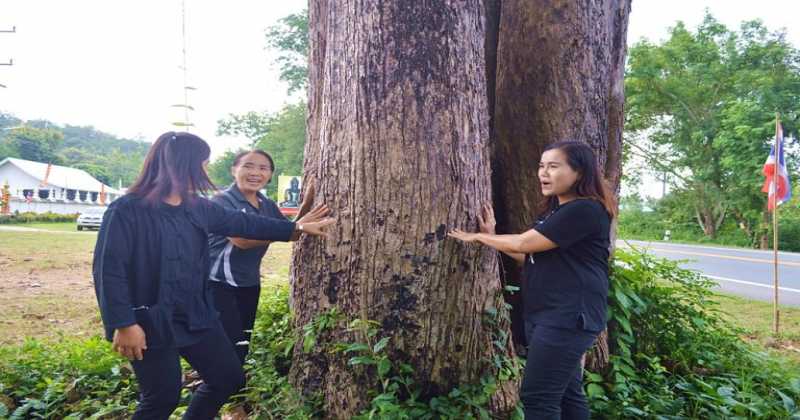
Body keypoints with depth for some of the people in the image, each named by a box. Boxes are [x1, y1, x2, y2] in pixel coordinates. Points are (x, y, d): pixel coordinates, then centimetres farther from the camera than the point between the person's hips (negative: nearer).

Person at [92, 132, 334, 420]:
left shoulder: (197, 207, 4)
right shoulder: (127, 210, -16)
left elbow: (242, 223, 11)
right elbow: (109, 270, -17)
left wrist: (297, 228, 11)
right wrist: (123, 324, -21)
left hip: (196, 315, 7)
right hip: (152, 321, -7)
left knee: (229, 378, 13)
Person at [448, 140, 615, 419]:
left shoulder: (585, 210, -17)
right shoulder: (555, 210, 16)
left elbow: (524, 243, -18)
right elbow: (531, 256, 17)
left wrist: (479, 237, -4)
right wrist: (492, 236, 9)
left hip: (568, 317, -10)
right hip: (548, 316, 10)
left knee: (537, 397, -5)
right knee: (566, 394, 17)